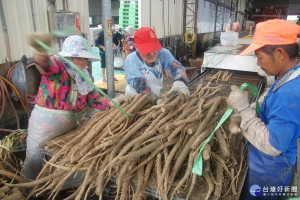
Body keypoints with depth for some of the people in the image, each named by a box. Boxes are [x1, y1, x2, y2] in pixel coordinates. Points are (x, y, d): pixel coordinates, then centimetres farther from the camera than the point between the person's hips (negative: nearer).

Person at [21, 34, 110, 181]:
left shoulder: (85, 78, 2)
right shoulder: (57, 67, -17)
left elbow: (94, 99, 5)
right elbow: (46, 64, -40)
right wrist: (41, 51, -64)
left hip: (69, 122, 7)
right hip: (44, 121, -6)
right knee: (35, 158, 10)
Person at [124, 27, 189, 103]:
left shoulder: (163, 53, -8)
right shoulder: (130, 61, -17)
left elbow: (175, 66, -23)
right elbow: (140, 86, -26)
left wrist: (179, 81, -46)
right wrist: (157, 99, -42)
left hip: (157, 97, 3)